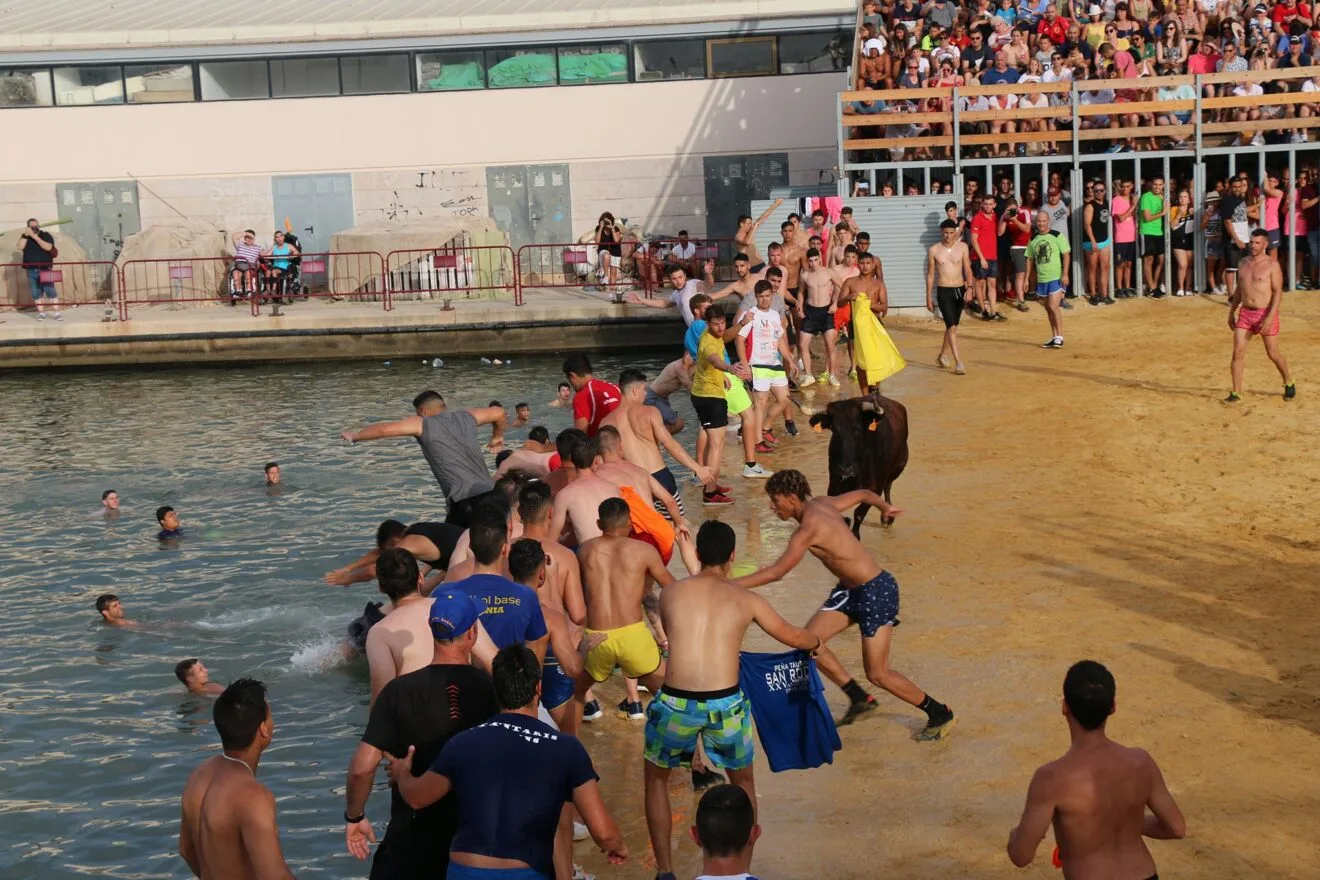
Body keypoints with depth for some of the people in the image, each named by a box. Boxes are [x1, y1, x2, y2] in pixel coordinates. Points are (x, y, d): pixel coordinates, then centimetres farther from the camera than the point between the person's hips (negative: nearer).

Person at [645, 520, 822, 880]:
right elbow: (792, 636, 22)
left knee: (655, 779, 25)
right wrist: (816, 641, 46)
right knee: (743, 782, 27)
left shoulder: (671, 592, 7)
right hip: (725, 704, 0)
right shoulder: (747, 600, 7)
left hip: (676, 703, 0)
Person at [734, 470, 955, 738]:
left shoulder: (809, 529, -25)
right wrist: (885, 507, 39)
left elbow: (776, 572, -29)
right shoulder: (821, 504, 2)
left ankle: (940, 714, 15)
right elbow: (863, 494, 18)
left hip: (876, 592, -10)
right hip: (849, 589, 10)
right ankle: (860, 699, 15)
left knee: (877, 674, -4)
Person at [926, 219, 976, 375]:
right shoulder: (934, 250, -4)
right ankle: (958, 362, -17)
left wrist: (969, 288, -14)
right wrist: (928, 297, 3)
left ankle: (942, 356, 34)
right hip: (944, 292, -3)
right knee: (952, 326, -14)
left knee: (953, 326, 15)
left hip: (960, 290, 3)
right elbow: (930, 275, 3)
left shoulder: (962, 247, 1)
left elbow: (967, 270, 1)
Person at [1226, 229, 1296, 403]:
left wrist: (1270, 317, -21)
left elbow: (1278, 292, -12)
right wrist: (1231, 312, 17)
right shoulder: (1243, 264, 10)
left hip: (1265, 313, -5)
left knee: (1273, 354, 7)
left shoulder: (1272, 265, -9)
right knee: (1238, 353, -6)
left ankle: (1289, 384, 31)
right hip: (1245, 313, 5)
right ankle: (1236, 394, -3)